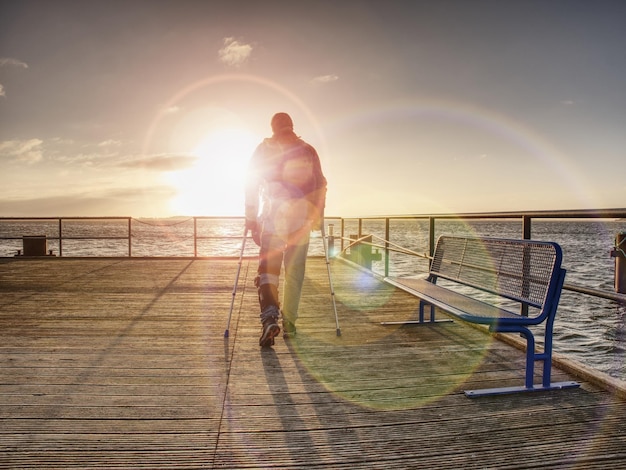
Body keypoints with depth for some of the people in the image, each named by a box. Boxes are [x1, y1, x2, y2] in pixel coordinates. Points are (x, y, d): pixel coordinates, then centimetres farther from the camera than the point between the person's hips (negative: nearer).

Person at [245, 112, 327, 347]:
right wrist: (319, 215, 14)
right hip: (302, 215, 1)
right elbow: (320, 185, 8)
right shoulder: (307, 150, 10)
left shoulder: (263, 150, 8)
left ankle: (270, 316, -23)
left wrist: (251, 218, 8)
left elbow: (251, 186, 5)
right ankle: (289, 323, 15)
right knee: (295, 270, 10)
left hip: (273, 214, -1)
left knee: (267, 267, 0)